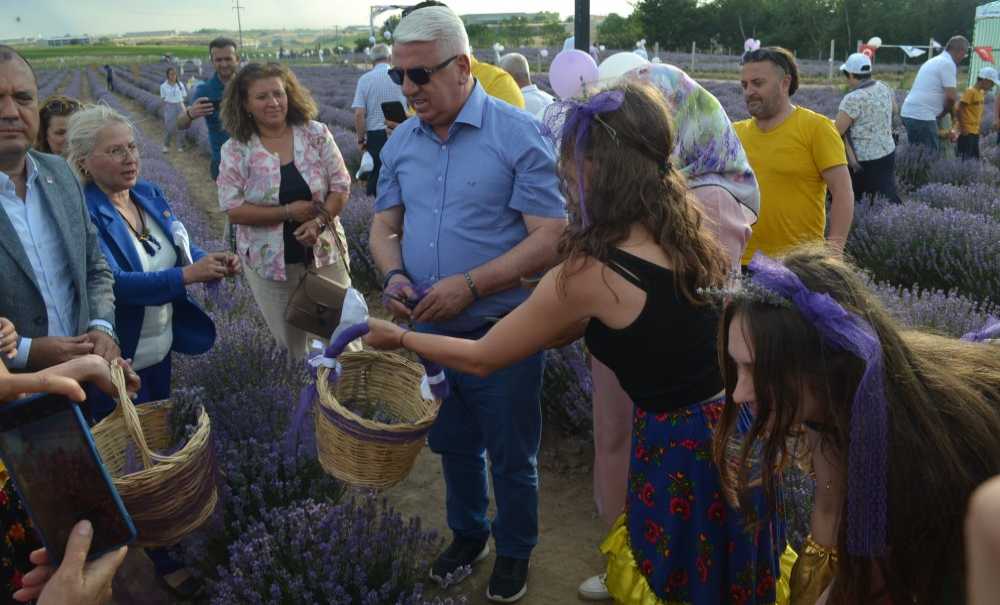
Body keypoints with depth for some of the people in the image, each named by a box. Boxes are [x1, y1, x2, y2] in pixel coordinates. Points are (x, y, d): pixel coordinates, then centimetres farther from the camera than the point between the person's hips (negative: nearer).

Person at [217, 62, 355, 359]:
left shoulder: (316, 135, -4)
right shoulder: (235, 151, -7)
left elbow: (340, 187, -3)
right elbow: (234, 210, -11)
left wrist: (319, 221, -20)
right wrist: (288, 213, -19)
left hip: (323, 251, 1)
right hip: (270, 259, -1)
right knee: (289, 340, 14)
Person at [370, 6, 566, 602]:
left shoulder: (518, 134, -15)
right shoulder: (401, 143, 3)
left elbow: (550, 238, -18)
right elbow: (385, 225, 11)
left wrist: (470, 285, -25)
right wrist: (394, 275, -11)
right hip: (430, 331, 5)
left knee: (511, 458, 12)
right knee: (454, 447, 22)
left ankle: (515, 552, 37)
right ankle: (467, 535, 46)